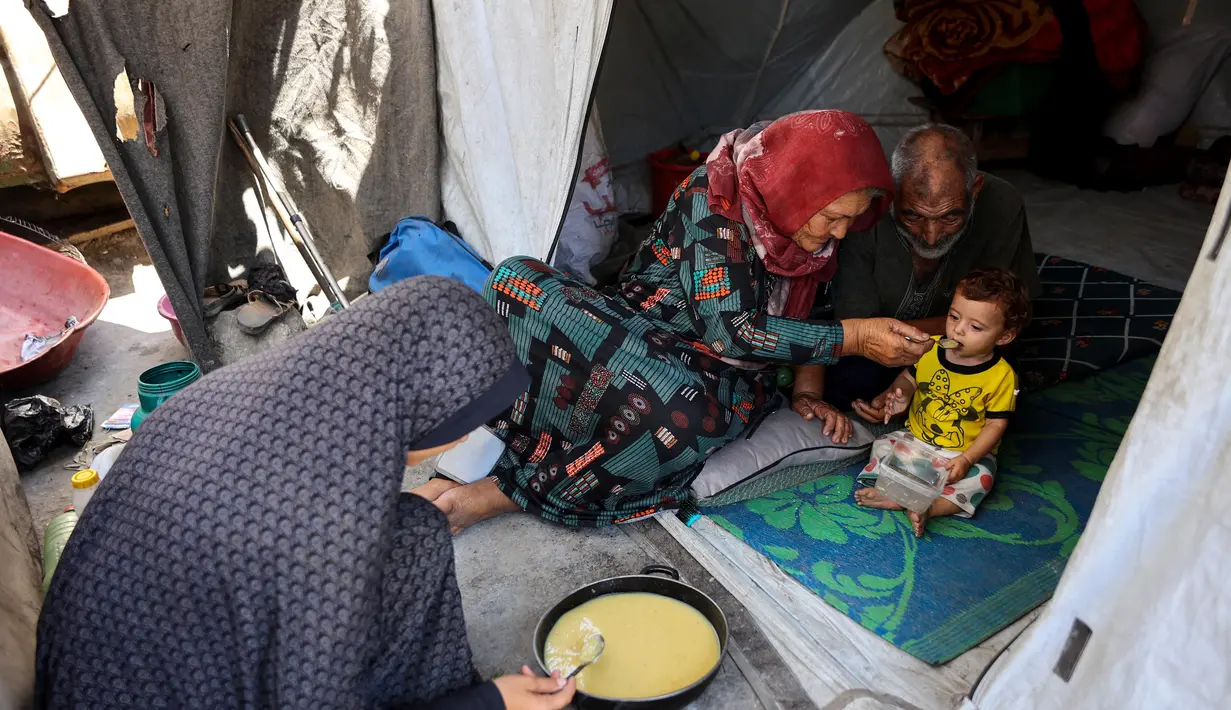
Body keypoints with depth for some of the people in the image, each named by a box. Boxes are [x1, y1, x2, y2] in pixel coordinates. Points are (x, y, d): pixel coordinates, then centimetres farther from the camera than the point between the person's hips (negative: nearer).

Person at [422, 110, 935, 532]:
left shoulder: (823, 230, -2)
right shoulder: (718, 193, -18)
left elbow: (804, 314, 16)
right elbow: (727, 326, -22)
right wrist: (852, 338, -21)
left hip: (720, 381, 2)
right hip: (642, 331, -2)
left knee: (689, 420, -38)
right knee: (519, 281, -28)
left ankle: (503, 494, -22)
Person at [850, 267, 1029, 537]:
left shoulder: (1001, 376, -16)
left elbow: (996, 424, -12)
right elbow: (909, 377, 9)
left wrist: (966, 459, -23)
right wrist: (900, 393, -15)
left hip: (965, 452, -4)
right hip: (916, 439, 4)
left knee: (980, 479, -29)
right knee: (884, 445, -17)